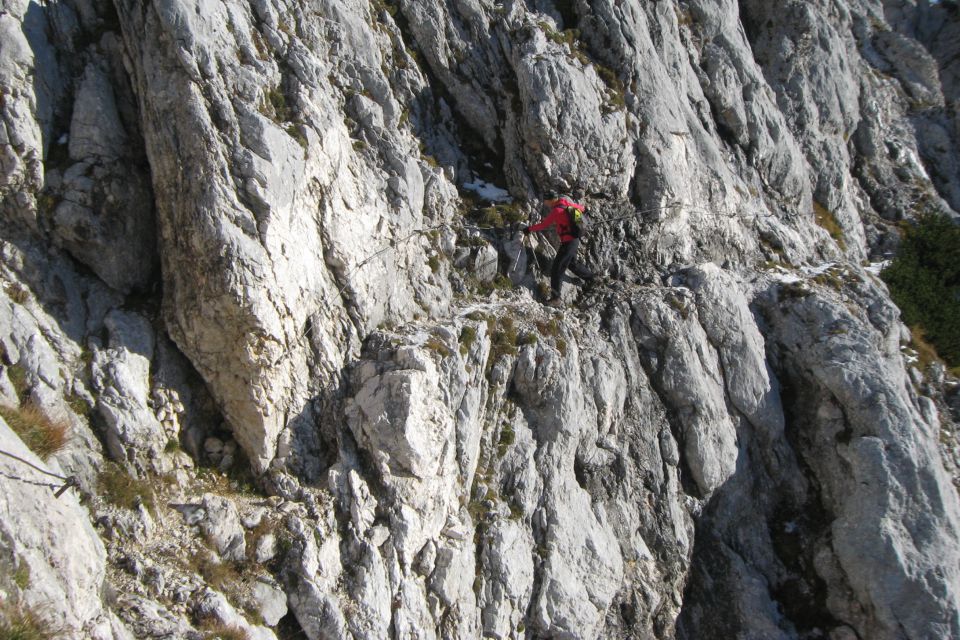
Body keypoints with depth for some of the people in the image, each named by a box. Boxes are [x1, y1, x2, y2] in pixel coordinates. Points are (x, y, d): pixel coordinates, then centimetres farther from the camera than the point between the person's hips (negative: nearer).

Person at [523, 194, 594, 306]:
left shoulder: (557, 210, -21)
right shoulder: (569, 204, 2)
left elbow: (544, 225, -18)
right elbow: (581, 208, 20)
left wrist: (529, 229, -7)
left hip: (568, 242, -9)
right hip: (575, 240, 9)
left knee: (556, 269, -9)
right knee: (572, 264, 31)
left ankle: (555, 298, -13)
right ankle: (592, 278, 47)